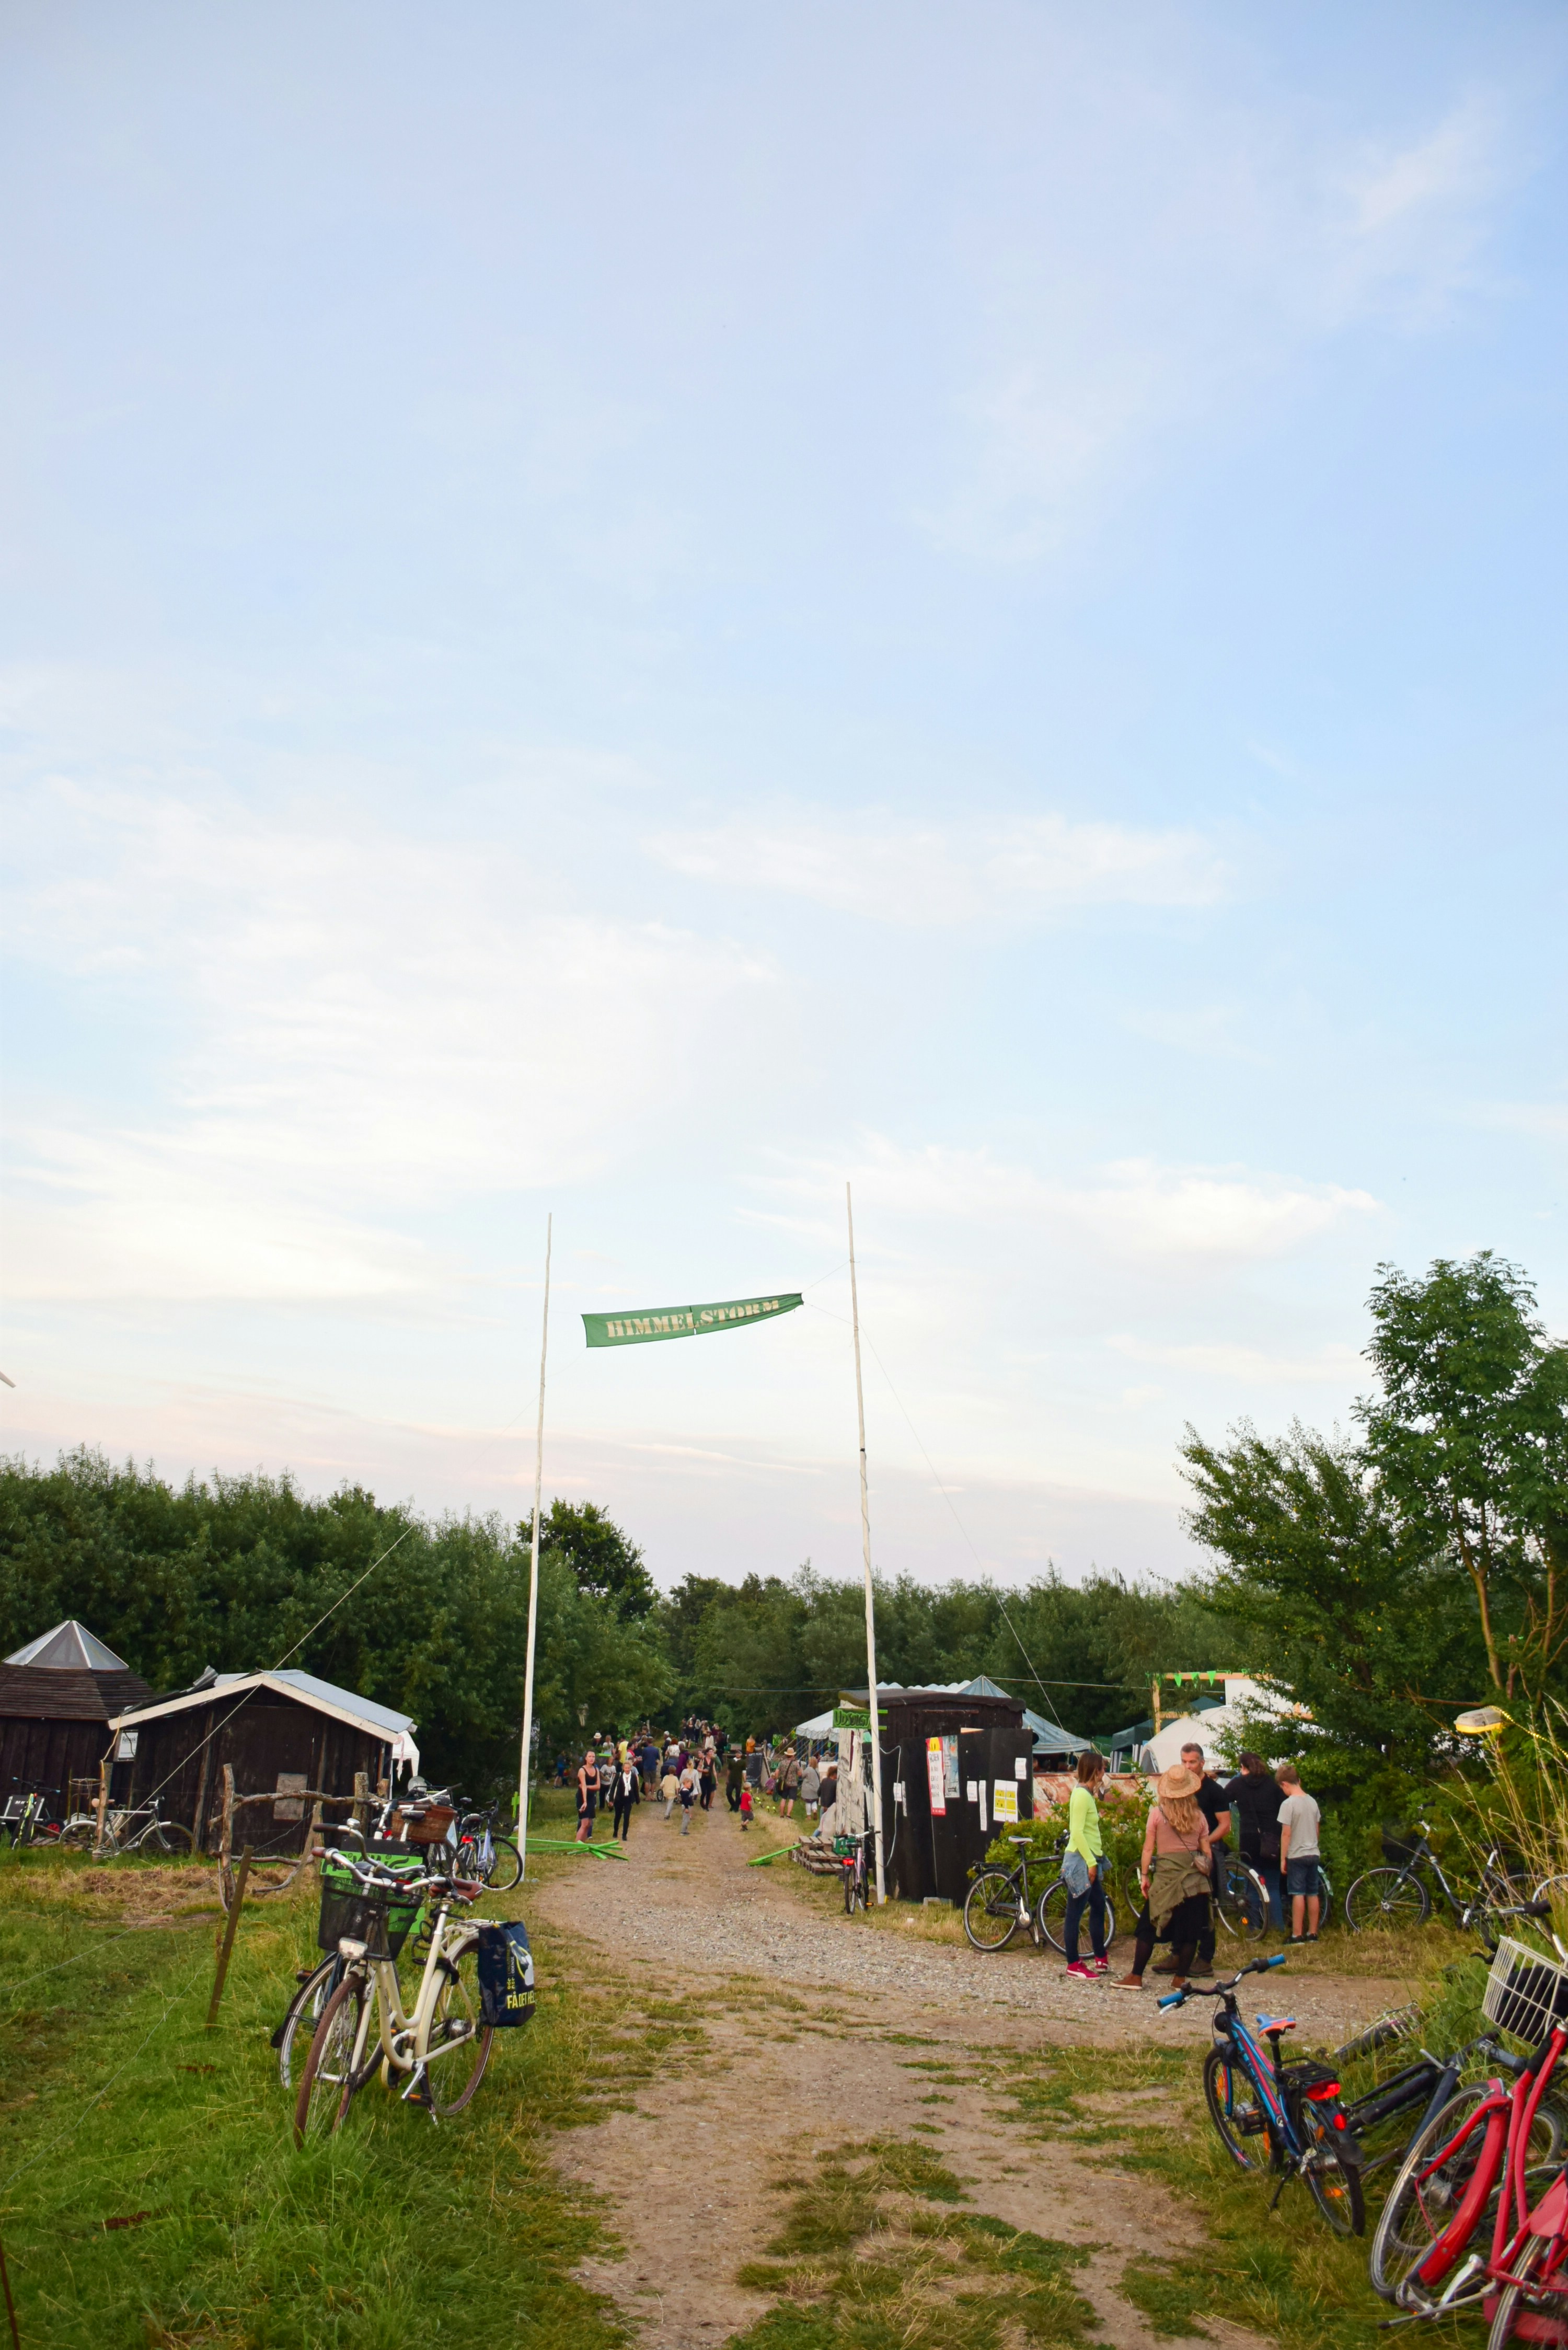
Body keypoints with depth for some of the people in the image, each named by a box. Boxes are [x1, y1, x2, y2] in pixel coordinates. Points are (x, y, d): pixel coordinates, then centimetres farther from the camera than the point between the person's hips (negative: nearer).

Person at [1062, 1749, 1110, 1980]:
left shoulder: (1087, 1793, 13)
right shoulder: (1082, 1795, -17)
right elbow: (1077, 1832, -22)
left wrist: (1096, 1861, 15)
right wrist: (1091, 1862, -20)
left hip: (1090, 1860, 10)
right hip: (1081, 1861, -10)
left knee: (1099, 1907, 17)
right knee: (1075, 1913, -2)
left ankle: (1100, 1959, 28)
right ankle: (1073, 1965, 3)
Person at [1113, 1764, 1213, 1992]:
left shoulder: (1157, 1813, -5)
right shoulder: (1198, 1816, 2)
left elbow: (1148, 1848, -5)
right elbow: (1207, 1851, 5)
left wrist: (1144, 1875, 3)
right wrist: (1205, 1874, 16)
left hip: (1166, 1876, -2)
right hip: (1194, 1878, 2)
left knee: (1149, 1927, 5)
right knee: (1189, 1930, 10)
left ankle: (1136, 1977, 7)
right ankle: (1181, 1979, 12)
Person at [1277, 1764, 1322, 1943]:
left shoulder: (1288, 1804, -15)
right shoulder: (1312, 1802, 5)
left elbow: (1286, 1834, -16)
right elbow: (1317, 1829, 13)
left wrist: (1283, 1858, -9)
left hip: (1296, 1855, -6)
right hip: (1313, 1853, 7)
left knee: (1298, 1895, -4)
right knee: (1313, 1894, 10)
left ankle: (1297, 1936, -4)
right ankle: (1313, 1934, 17)